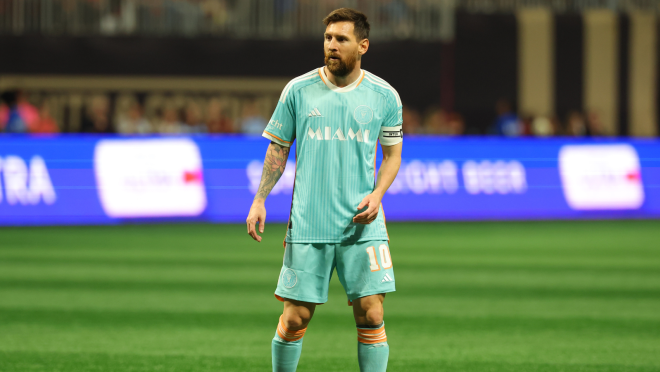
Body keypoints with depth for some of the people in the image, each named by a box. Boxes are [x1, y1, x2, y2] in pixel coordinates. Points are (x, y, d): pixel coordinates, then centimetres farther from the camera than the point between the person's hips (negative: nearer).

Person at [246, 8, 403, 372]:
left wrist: (377, 195, -5)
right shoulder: (298, 90, 2)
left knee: (371, 315, -6)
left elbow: (392, 153, 12)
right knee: (295, 318, 0)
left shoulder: (384, 96, 3)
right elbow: (278, 149, 10)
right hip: (308, 225, 0)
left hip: (362, 227, 0)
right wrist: (259, 201, 3)